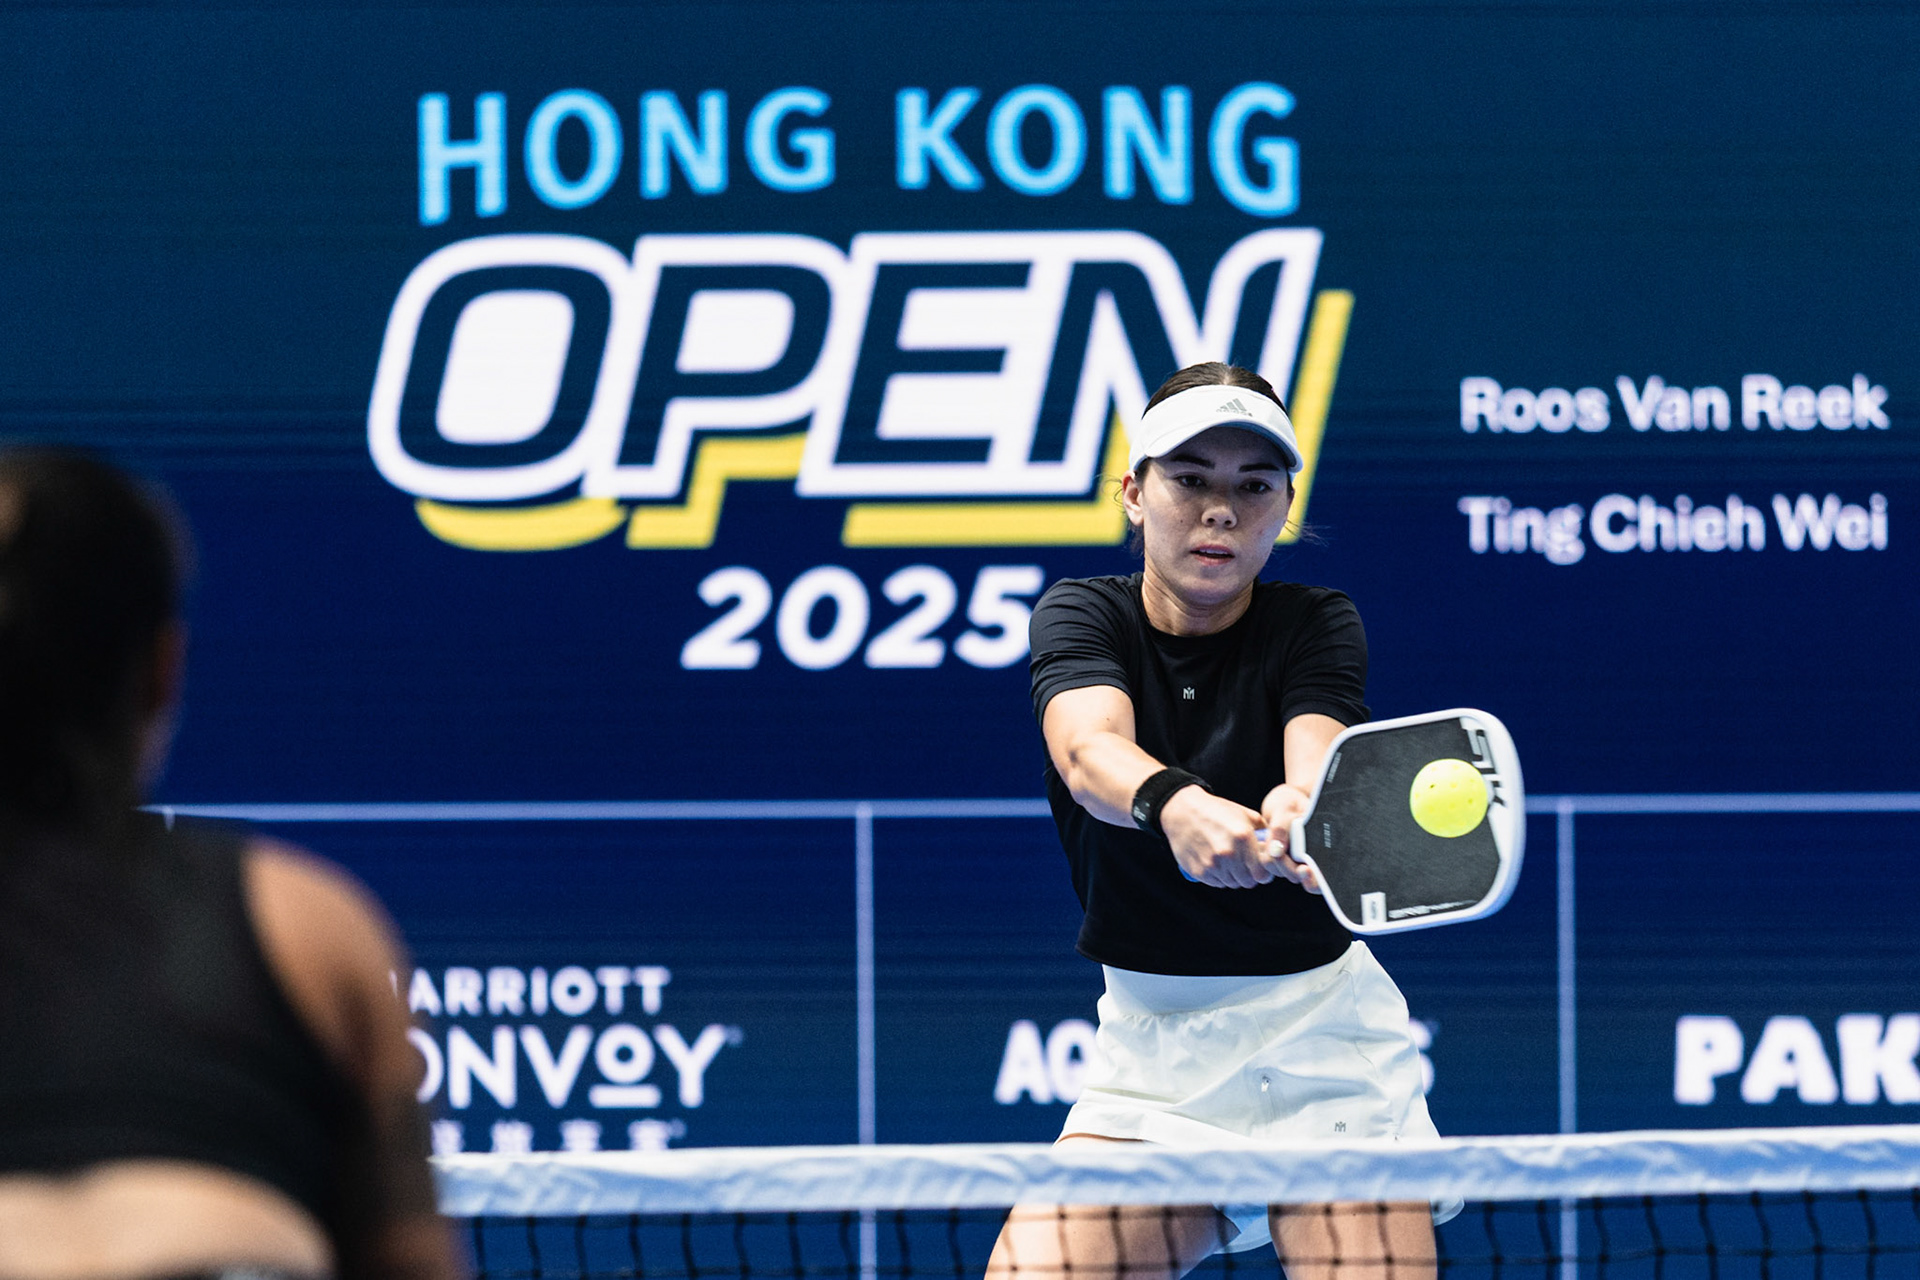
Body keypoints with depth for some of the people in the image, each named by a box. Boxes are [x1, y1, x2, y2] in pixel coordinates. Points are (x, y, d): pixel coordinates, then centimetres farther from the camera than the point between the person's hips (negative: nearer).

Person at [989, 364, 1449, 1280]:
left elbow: (1319, 755, -24)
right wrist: (1177, 805, -48)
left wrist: (1301, 810, -49)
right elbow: (1090, 751, -25)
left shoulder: (1314, 626, -3)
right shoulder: (1081, 615, -2)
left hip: (1320, 1035, -1)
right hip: (1149, 1045, 1)